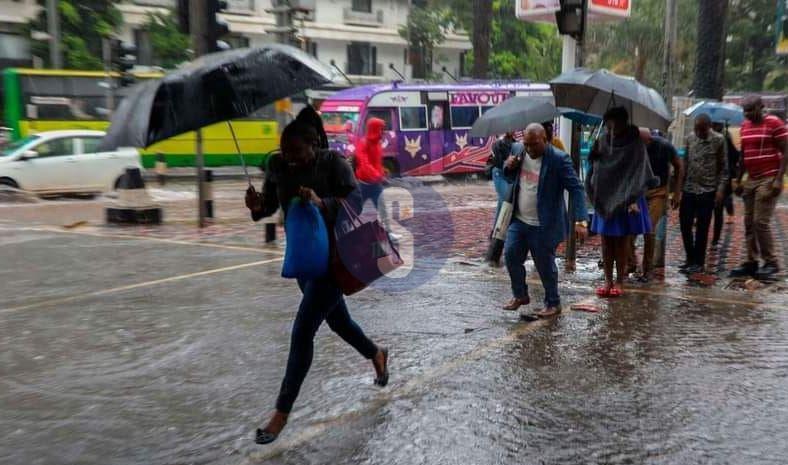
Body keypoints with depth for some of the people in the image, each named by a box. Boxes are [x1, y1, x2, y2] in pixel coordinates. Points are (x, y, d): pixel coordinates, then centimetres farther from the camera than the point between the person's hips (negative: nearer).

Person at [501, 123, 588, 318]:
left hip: (544, 225, -6)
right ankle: (520, 295, 27)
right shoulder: (519, 152, 3)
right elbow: (511, 178, 18)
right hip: (519, 220, 6)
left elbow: (576, 188, -18)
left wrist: (580, 221, -27)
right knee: (511, 256, 6)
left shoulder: (558, 159, -16)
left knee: (545, 265, 3)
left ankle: (553, 303, 22)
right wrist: (509, 167, -7)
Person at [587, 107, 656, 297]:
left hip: (625, 201, -4)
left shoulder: (635, 144, -8)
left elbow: (639, 173, -15)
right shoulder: (602, 142, 5)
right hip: (604, 200, 4)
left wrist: (633, 200, -24)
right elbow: (594, 169, 13)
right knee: (606, 242, 7)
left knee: (622, 242, 4)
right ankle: (608, 281, 15)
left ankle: (619, 281, 14)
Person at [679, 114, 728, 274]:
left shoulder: (718, 140, -5)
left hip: (707, 190, -4)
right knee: (685, 224, 4)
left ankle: (699, 262, 11)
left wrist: (721, 188, -10)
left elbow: (724, 167, -2)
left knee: (702, 228, 2)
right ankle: (690, 259, 19)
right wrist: (680, 185, 10)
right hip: (688, 189, 4)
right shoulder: (690, 138, 6)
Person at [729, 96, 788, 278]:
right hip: (750, 180, 7)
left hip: (768, 180, -7)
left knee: (761, 222, -11)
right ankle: (751, 262, 12)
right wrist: (738, 180, 16)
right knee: (749, 223, 6)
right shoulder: (744, 126, 12)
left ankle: (771, 263, 0)